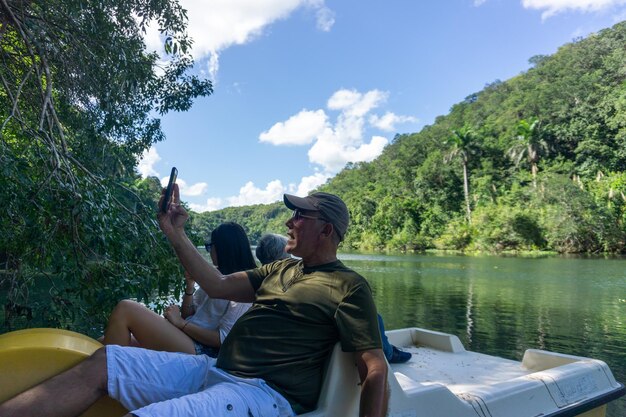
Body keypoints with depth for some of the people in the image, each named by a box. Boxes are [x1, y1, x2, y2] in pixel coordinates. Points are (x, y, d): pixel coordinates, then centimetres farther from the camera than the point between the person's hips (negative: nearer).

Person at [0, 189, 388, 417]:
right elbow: (218, 285, 18)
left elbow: (376, 369, -8)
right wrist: (175, 233, 17)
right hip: (215, 369, 8)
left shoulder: (350, 287, -4)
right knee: (101, 362, -1)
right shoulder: (281, 269, 19)